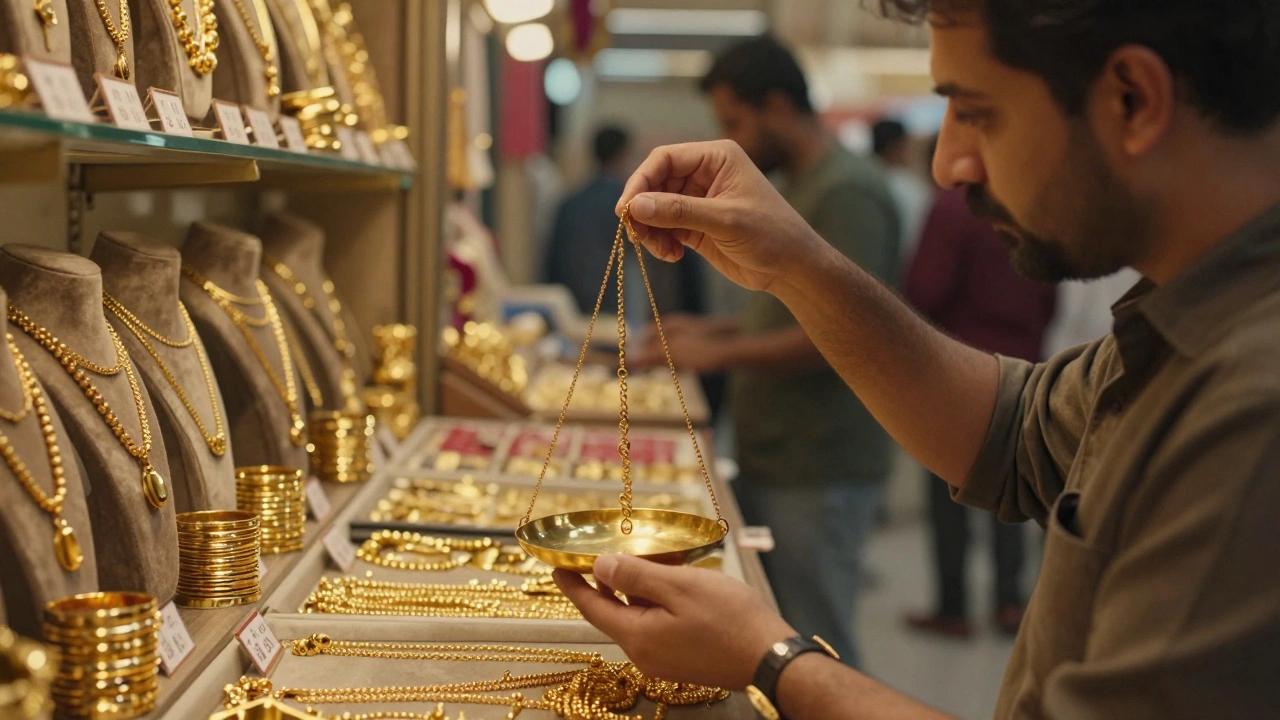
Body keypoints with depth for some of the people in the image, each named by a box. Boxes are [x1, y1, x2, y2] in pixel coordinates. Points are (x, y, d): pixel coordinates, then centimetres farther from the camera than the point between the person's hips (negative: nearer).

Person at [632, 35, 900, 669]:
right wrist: (711, 330, 13)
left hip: (818, 474, -10)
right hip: (769, 460, 10)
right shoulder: (796, 189, 16)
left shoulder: (847, 194, -15)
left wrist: (721, 353, -15)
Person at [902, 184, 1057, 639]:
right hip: (1020, 363, 6)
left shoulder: (952, 206, -16)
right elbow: (1050, 298, 10)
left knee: (948, 488, 4)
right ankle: (1009, 599, 16)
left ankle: (953, 607, 8)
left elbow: (926, 292, -18)